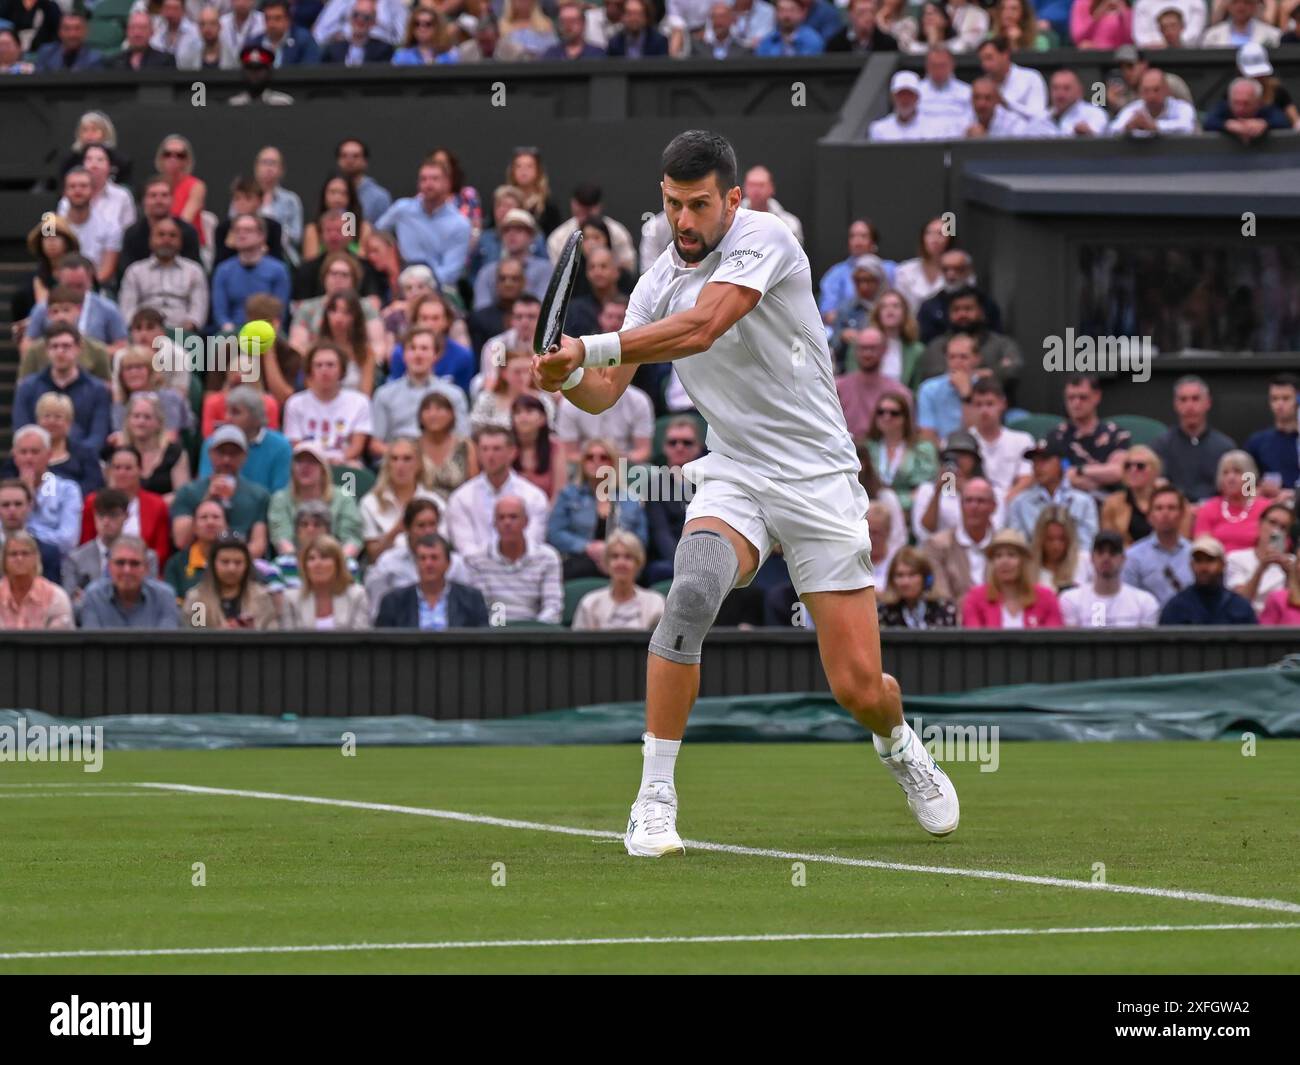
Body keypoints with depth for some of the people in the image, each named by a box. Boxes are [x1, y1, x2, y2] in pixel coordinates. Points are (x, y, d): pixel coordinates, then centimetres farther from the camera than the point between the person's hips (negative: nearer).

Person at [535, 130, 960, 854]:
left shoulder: (764, 239, -13)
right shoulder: (659, 285, 5)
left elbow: (700, 329, -27)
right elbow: (606, 393, 5)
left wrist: (588, 348, -29)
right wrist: (569, 376, -18)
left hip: (820, 480, -3)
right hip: (734, 479, 3)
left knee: (860, 689, -5)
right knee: (693, 590, -31)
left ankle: (899, 743, 35)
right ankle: (655, 800, -25)